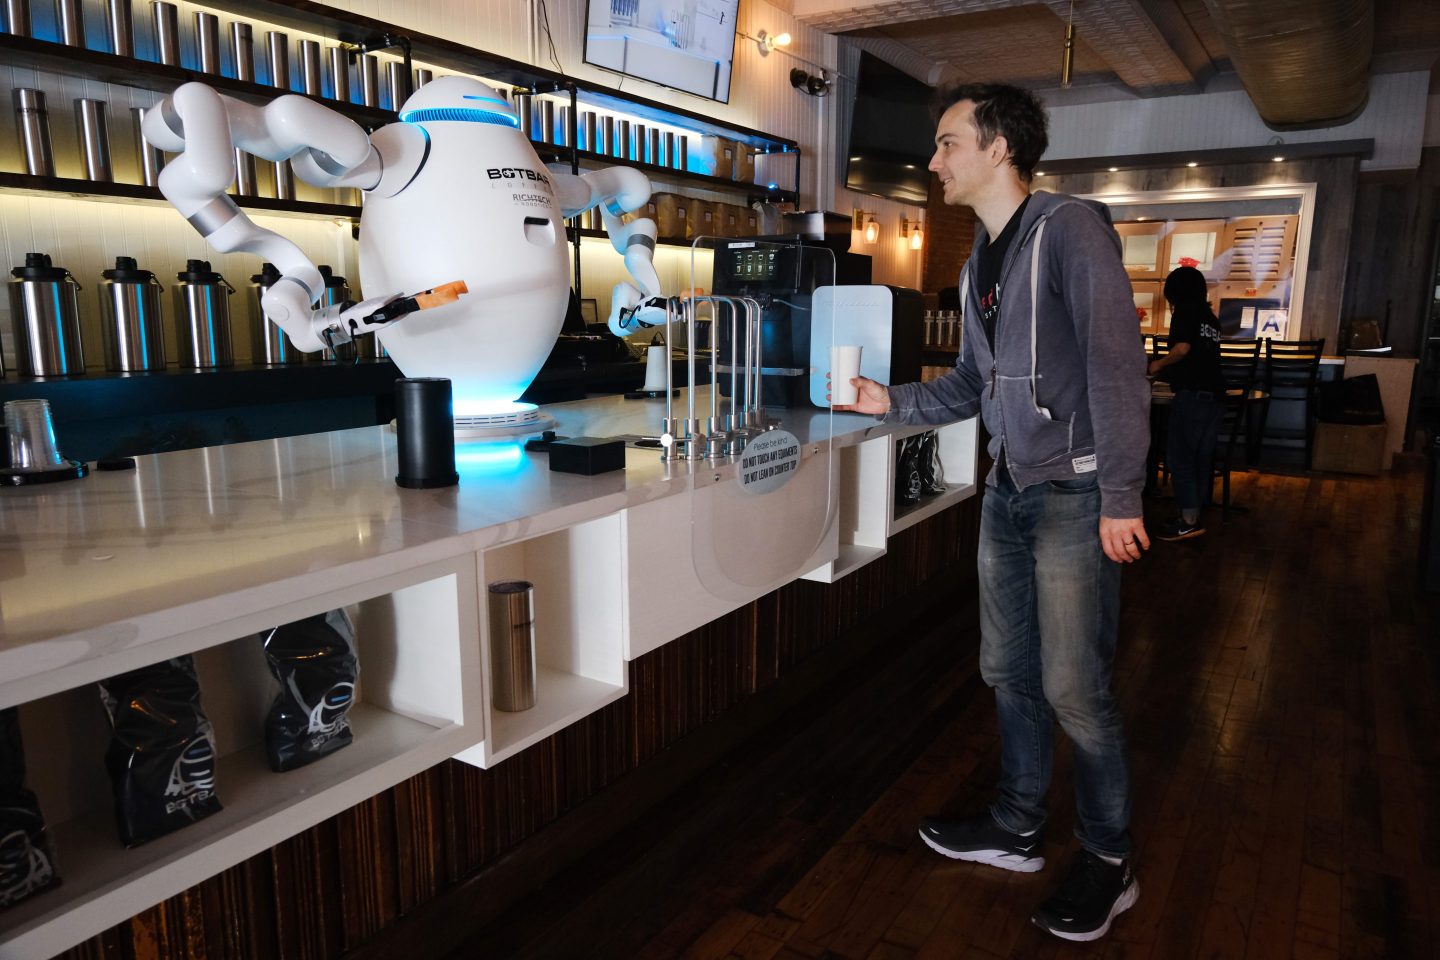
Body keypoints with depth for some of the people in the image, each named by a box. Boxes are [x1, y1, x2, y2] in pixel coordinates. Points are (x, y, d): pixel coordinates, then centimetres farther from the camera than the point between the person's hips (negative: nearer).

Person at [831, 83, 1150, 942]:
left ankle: (1109, 862, 20)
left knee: (1074, 687, -1)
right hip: (1010, 491, 8)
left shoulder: (1070, 229, -11)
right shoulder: (980, 262, 14)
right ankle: (1018, 829, 32)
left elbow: (1117, 365, -18)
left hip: (1076, 494, -8)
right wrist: (893, 402, 6)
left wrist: (1120, 497, -22)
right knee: (1010, 670, 15)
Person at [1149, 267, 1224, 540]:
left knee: (1180, 457, -3)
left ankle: (1188, 521, -4)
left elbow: (1182, 348, -17)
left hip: (1192, 395, -8)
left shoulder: (1184, 311, -2)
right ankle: (1193, 517, 15)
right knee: (1201, 458, 10)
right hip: (1215, 397, 8)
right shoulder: (1211, 317, 19)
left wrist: (1159, 364, -1)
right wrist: (1169, 371, 32)